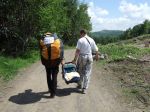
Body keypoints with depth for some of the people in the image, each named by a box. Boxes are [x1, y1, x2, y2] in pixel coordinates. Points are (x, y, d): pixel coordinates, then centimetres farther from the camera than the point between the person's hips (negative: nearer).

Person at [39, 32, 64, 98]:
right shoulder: (58, 39, 9)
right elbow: (61, 49, -3)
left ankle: (50, 89, 34)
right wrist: (62, 59, -4)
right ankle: (53, 93, 9)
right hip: (55, 60, -1)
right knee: (54, 76, 9)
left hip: (46, 60, 1)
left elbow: (41, 52, 9)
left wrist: (43, 61, 15)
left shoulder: (42, 40, 11)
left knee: (48, 76, 21)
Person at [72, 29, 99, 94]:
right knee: (87, 73, 6)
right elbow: (96, 50, 8)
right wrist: (97, 56, 25)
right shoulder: (91, 40, 5)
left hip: (82, 57, -3)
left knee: (80, 72, 15)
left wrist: (75, 59, -14)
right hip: (89, 57, 3)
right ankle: (84, 88, 5)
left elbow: (77, 50, -16)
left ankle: (80, 85, 29)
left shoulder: (80, 40, -8)